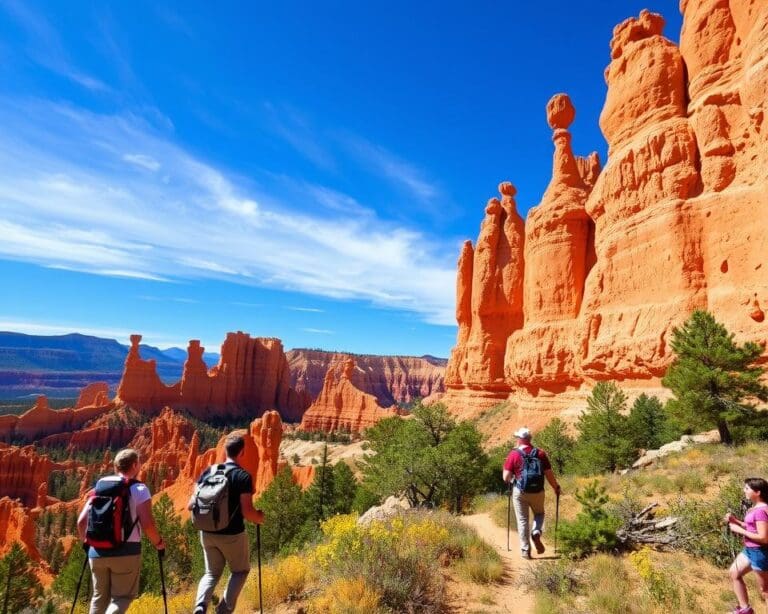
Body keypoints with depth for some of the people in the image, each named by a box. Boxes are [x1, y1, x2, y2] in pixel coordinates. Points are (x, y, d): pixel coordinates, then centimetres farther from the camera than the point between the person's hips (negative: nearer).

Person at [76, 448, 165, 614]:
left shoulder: (100, 486, 6)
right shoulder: (139, 489, -9)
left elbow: (81, 521, 7)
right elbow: (147, 525, -16)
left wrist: (86, 542, 25)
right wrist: (159, 544, 2)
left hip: (97, 551, 5)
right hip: (126, 551, -5)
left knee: (100, 597, 21)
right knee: (123, 596, 9)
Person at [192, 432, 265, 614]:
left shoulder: (209, 471, -1)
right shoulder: (243, 476, -16)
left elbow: (191, 504, 2)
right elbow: (247, 512, -20)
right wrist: (259, 517, 0)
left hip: (208, 533, 5)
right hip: (232, 535, -4)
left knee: (212, 572, 23)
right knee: (240, 571, 21)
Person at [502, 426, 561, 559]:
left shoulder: (514, 454, -9)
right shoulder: (541, 453, -3)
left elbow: (506, 477, -11)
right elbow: (549, 474, -2)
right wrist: (556, 488, 15)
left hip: (519, 492, -1)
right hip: (537, 492, 2)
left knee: (522, 520, 12)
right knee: (539, 514, 25)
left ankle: (525, 550, 12)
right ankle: (536, 533, -1)